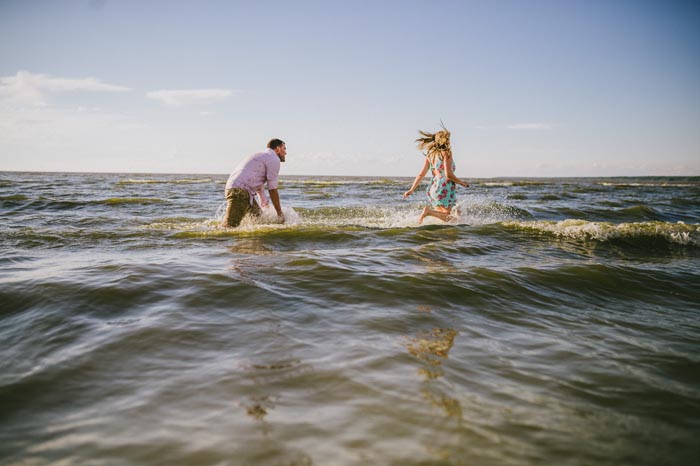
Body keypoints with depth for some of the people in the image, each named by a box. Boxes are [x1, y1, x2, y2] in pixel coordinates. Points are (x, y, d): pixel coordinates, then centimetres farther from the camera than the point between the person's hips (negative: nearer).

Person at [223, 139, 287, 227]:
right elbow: (272, 189, -3)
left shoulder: (262, 156, 30)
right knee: (230, 227, -18)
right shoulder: (274, 159, 0)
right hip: (240, 191, -10)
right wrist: (280, 213, 4)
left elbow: (259, 187, 37)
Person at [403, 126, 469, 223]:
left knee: (441, 215, 19)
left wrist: (411, 190, 8)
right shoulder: (446, 153, -7)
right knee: (447, 217, -1)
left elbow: (421, 174, 7)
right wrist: (462, 183, -1)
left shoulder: (430, 155, 12)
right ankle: (428, 211, -23)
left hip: (433, 189, 7)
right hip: (445, 189, -7)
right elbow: (448, 174, -15)